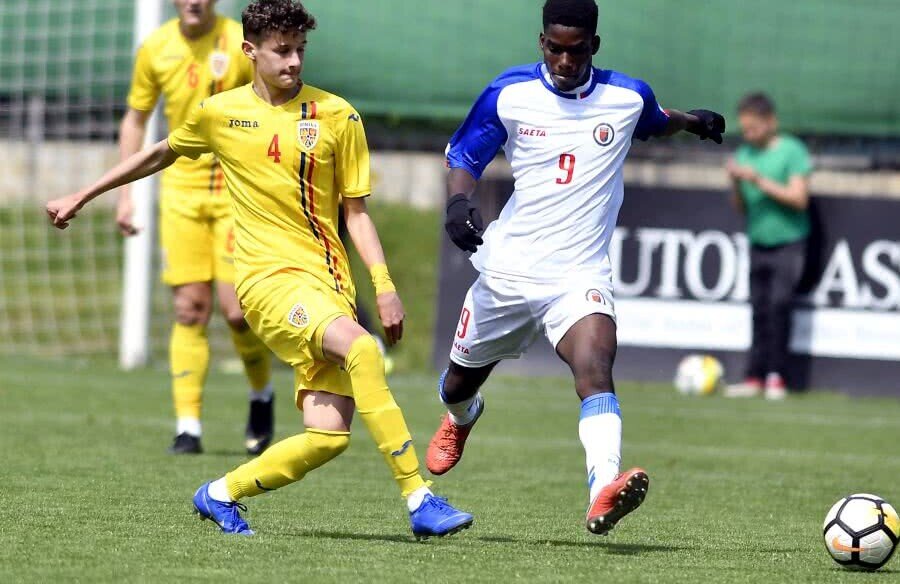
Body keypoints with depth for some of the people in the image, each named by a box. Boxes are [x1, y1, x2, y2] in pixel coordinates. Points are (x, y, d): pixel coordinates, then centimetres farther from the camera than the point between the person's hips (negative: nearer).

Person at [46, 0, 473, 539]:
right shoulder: (221, 113, 6)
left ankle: (221, 494, 15)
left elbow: (356, 211, 9)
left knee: (329, 437, -11)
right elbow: (161, 155, 25)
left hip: (329, 283, 3)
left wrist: (384, 286, -3)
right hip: (270, 277, -3)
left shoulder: (337, 116, 5)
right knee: (360, 348, -32)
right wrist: (81, 198, 30)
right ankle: (419, 499, -33)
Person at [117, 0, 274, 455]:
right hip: (181, 189, 3)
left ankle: (262, 397, 19)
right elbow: (135, 119, 14)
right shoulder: (155, 49, 2)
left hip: (239, 191, -3)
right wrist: (124, 193, 8)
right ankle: (188, 426, 1)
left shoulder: (244, 44, -8)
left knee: (237, 310, -9)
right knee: (189, 309, -3)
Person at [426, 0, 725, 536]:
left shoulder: (628, 97, 0)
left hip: (579, 275, -2)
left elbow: (654, 123, 27)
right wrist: (459, 201, -16)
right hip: (508, 267, 2)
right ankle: (461, 418, 59)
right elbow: (463, 157, 3)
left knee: (596, 367, -29)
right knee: (462, 377, 19)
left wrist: (692, 121, 12)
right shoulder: (508, 95, -5)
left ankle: (604, 494, -48)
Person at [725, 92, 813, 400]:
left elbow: (799, 198, -13)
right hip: (757, 244, 5)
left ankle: (776, 375, -12)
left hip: (788, 243, -5)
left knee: (779, 303, -15)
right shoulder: (744, 154, 10)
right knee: (759, 309, 4)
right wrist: (736, 183, -6)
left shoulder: (792, 151, -7)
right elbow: (740, 206, 14)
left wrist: (759, 180, -18)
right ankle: (755, 377, 5)